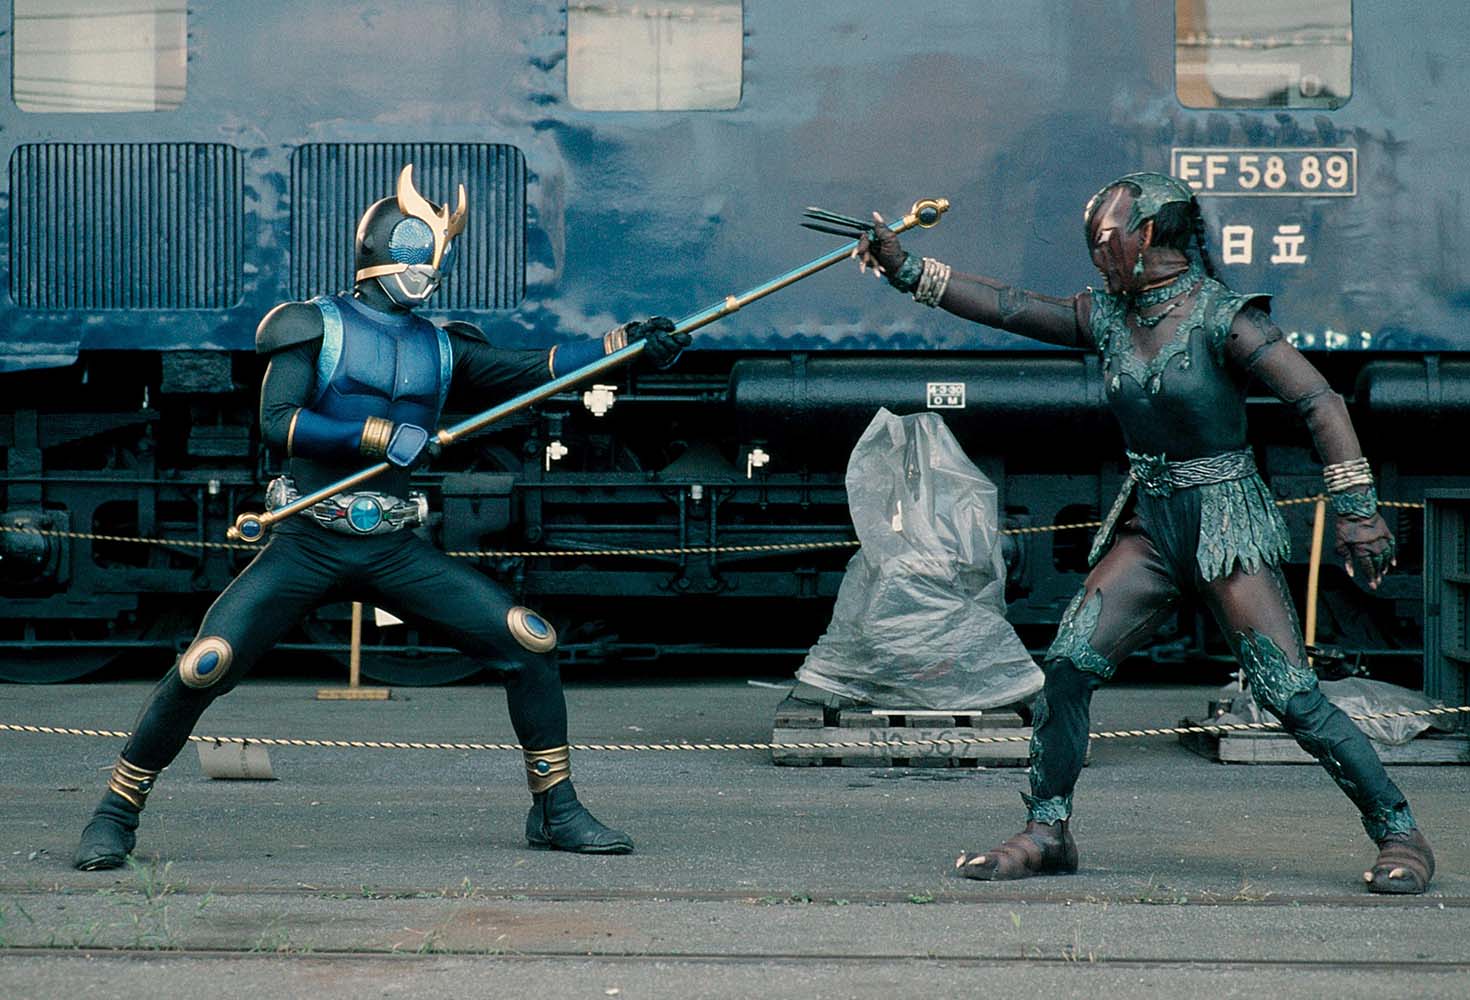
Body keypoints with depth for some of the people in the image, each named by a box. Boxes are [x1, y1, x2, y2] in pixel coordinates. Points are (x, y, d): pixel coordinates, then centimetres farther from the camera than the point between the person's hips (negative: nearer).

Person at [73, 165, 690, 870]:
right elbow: (276, 423, -11)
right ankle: (114, 816, 3)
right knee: (202, 669, -16)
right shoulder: (316, 326, 0)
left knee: (531, 645, -6)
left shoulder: (442, 348, 12)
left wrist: (627, 342, -7)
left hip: (394, 553, 4)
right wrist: (380, 434, -18)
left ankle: (556, 811, 7)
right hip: (305, 547, -4)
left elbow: (528, 369, 4)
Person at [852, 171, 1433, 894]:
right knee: (1069, 662, -7)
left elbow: (1318, 401, -16)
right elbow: (1008, 308, 7)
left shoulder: (1220, 317, -13)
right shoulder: (1107, 316, 6)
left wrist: (1355, 506, -21)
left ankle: (1399, 836, 0)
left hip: (1227, 523, -6)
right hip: (1148, 527, 6)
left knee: (1289, 692, -12)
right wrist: (906, 271, 3)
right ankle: (1046, 834, 4)